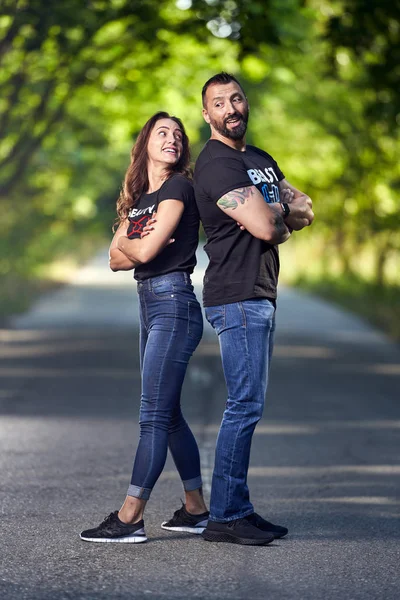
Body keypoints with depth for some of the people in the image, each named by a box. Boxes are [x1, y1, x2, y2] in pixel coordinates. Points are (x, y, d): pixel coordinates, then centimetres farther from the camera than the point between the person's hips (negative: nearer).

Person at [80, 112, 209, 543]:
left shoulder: (178, 188, -8)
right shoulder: (138, 198, 17)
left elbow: (146, 251, -15)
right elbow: (116, 259, 10)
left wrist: (129, 243, 6)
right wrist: (140, 243, -9)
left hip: (174, 303, -9)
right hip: (150, 305, 9)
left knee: (154, 414, -10)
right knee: (168, 414, 12)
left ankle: (129, 518, -12)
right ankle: (196, 509, 19)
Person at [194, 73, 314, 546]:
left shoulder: (261, 160, 20)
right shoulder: (216, 163, -11)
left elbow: (305, 211, 15)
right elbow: (266, 228, -19)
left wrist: (277, 212, -5)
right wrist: (284, 218, 3)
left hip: (261, 296, 10)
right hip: (236, 297, -10)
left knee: (248, 405, 10)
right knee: (246, 405, -12)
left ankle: (238, 508, 14)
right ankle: (224, 518, -9)